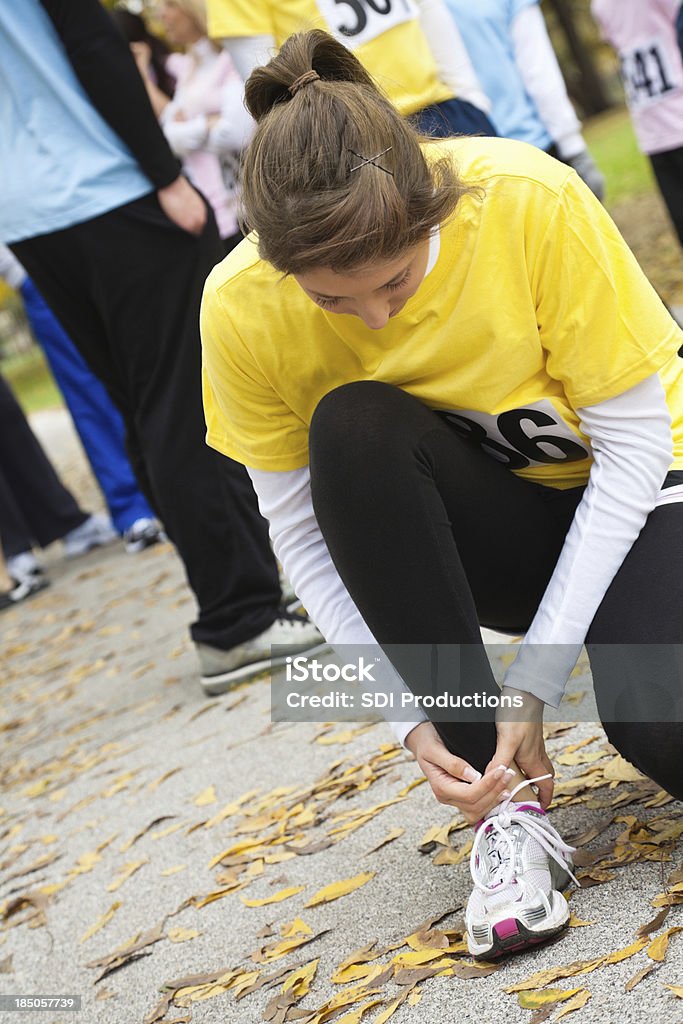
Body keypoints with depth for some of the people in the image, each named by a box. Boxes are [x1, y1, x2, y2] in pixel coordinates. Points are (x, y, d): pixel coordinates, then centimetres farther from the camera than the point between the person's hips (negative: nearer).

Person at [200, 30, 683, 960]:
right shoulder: (242, 308, -21)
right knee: (353, 431, -32)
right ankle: (508, 808, -21)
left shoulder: (532, 203, -28)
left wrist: (535, 680, -22)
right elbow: (305, 534, -11)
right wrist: (414, 719, -22)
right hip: (477, 528, 3)